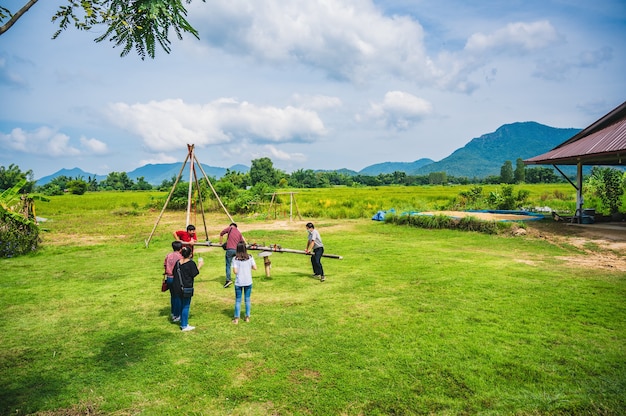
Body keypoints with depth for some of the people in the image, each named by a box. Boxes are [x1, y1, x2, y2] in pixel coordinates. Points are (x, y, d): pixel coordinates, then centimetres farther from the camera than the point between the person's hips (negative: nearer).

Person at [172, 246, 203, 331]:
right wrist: (199, 266, -2)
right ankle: (184, 326, 7)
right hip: (187, 288, -7)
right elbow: (194, 274, -12)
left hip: (177, 287, 7)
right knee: (186, 306, 2)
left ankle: (183, 323, 27)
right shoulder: (191, 263, -14)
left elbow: (174, 273, 10)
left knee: (182, 304, 18)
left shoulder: (178, 262, 4)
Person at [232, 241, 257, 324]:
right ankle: (247, 317, 19)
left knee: (238, 300, 9)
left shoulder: (235, 259, -12)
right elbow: (255, 268, -5)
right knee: (247, 299, 13)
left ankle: (236, 318, 12)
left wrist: (239, 269, 6)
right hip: (248, 282, 2)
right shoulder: (250, 257, -6)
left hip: (238, 283, -2)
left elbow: (235, 271, -15)